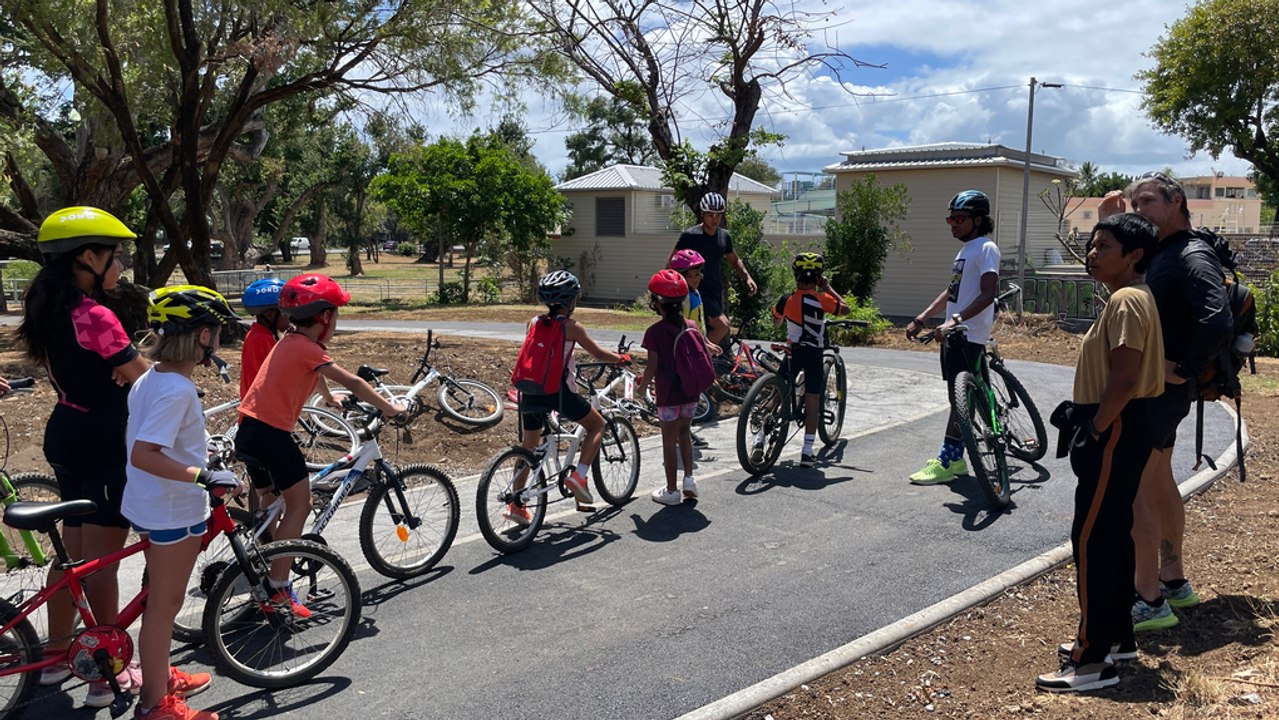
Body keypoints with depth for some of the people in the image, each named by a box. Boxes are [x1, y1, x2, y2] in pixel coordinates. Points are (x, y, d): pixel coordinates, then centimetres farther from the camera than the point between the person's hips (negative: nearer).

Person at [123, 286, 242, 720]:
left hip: (147, 505, 10)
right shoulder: (178, 390, -25)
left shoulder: (149, 379, 5)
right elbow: (143, 454, -32)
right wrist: (203, 477, -35)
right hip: (174, 512, -10)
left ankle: (161, 676, 40)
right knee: (165, 604, 3)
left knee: (162, 599, 23)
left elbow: (138, 439, 15)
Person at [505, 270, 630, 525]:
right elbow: (598, 354, 0)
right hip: (558, 390, -5)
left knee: (529, 445, 18)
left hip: (531, 390, 5)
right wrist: (622, 358, 17)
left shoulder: (534, 322, 9)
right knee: (597, 424, 16)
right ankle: (578, 476, 2)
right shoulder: (571, 327, -5)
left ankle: (516, 504, 19)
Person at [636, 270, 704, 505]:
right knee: (684, 432, 23)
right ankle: (689, 479, 17)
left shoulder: (654, 331, -14)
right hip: (690, 392, 4)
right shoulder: (692, 326, 0)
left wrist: (642, 385, 3)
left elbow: (652, 367, -14)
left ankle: (672, 490, 15)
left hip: (668, 394, -4)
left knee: (669, 440, 6)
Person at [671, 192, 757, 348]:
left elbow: (734, 260, 23)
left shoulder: (724, 236, 8)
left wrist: (747, 277, 7)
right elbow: (671, 262, -5)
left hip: (716, 293, 7)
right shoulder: (690, 235, -9)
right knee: (722, 325, -24)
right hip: (697, 293, -7)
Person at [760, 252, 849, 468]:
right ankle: (807, 452, 4)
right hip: (813, 354, -2)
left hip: (792, 353, 2)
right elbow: (845, 308, 5)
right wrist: (828, 287, 9)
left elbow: (776, 322, 14)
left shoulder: (786, 300, -3)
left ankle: (760, 441, 8)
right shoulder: (822, 299, -11)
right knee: (812, 402, 4)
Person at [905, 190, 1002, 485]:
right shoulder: (965, 250, 18)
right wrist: (920, 320, 18)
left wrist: (955, 321, -32)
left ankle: (946, 462, -5)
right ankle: (955, 459, 17)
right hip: (953, 335, 9)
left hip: (969, 336, -9)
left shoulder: (986, 249, -11)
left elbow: (988, 294, -22)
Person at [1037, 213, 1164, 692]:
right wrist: (1090, 422, 17)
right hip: (1123, 428, 11)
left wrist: (1094, 432, -19)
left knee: (1091, 540, -6)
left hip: (1115, 431, -11)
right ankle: (1117, 636, 29)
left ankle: (1094, 660, 0)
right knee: (1113, 534, 17)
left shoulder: (1126, 301, -17)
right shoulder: (1130, 298, 15)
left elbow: (1124, 379, -25)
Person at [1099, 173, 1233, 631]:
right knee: (1159, 483, 19)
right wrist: (1108, 224, 7)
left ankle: (1150, 602, -1)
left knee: (1129, 489, -8)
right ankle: (1174, 581, 33)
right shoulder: (1155, 254, 11)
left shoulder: (1192, 257, -18)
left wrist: (1183, 370, -21)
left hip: (1159, 392, -10)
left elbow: (1219, 322, -31)